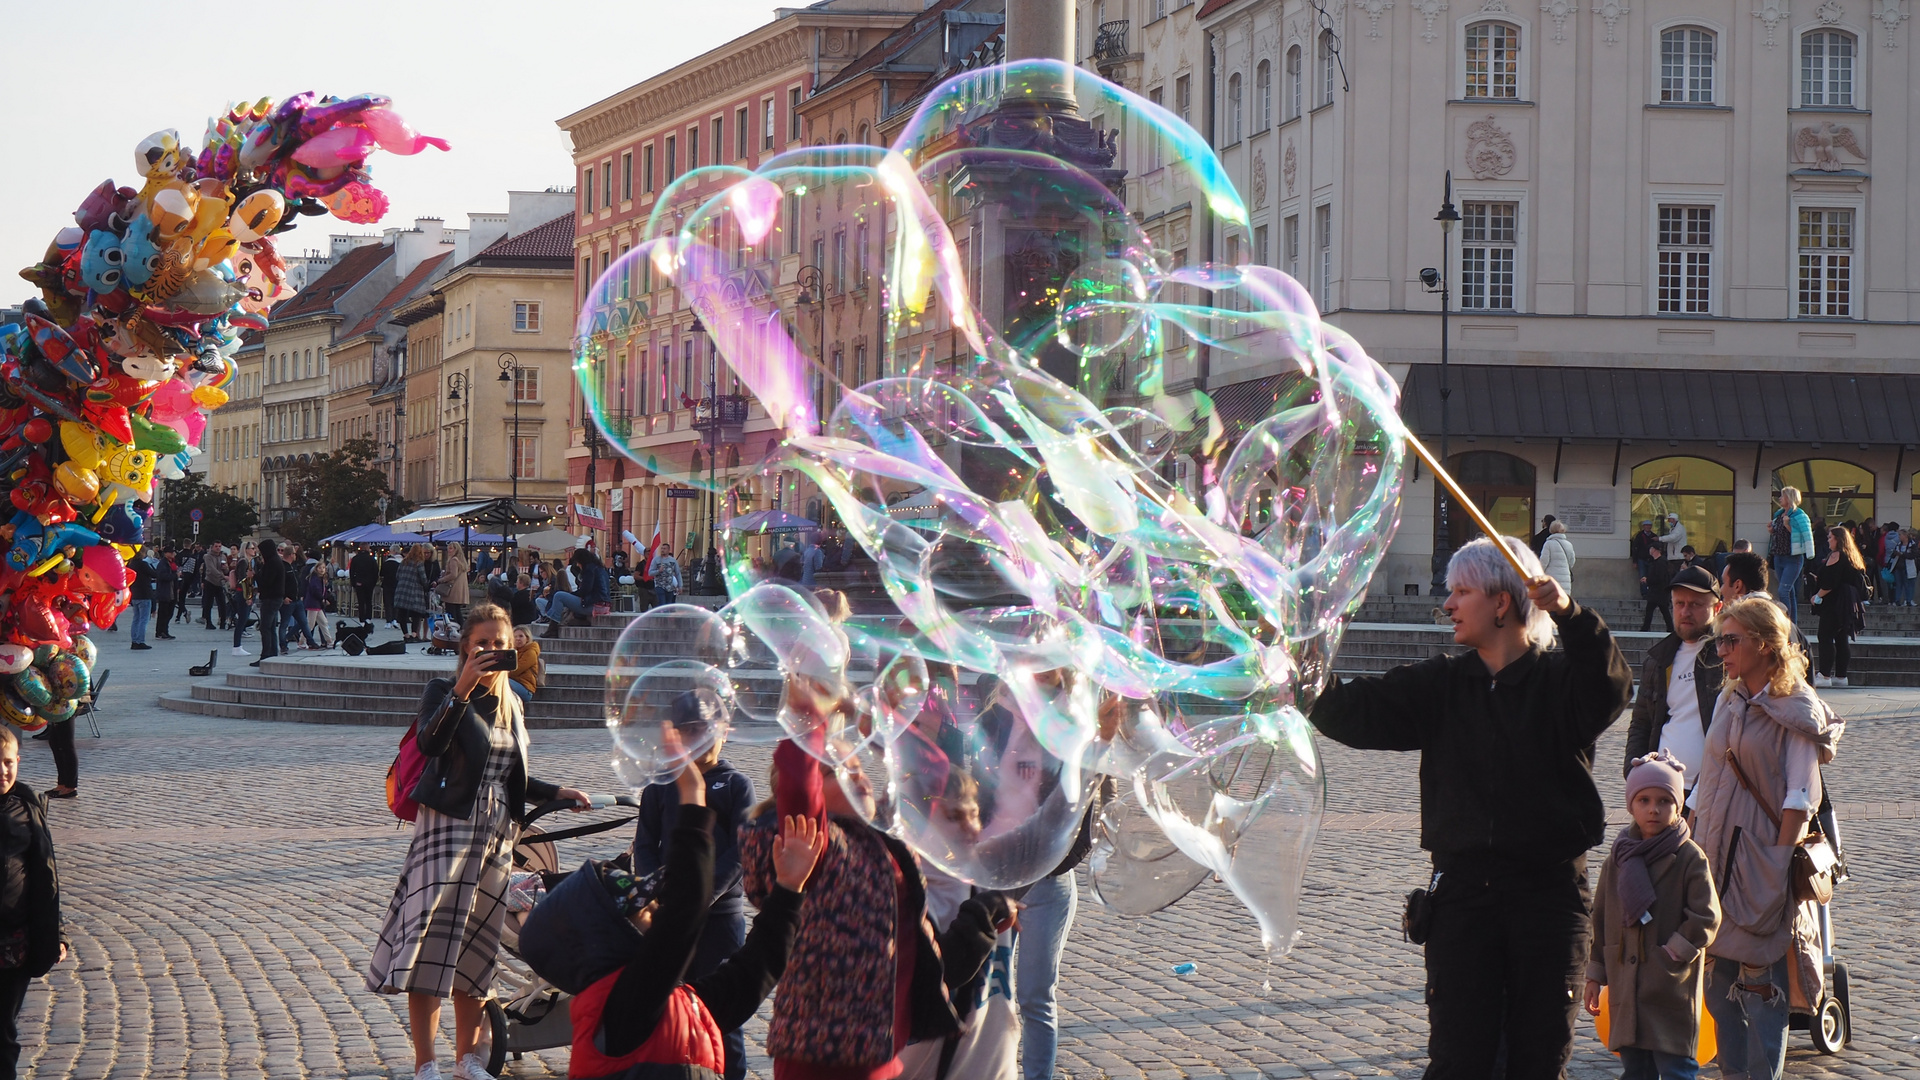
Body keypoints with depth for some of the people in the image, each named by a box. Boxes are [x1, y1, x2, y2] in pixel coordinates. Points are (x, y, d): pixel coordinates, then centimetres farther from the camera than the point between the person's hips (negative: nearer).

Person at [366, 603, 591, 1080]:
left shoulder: (511, 705, 17)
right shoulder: (444, 691, -2)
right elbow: (429, 742, -23)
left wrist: (556, 793, 14)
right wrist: (463, 688, -29)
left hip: (497, 834, 6)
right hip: (448, 826, -6)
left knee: (477, 946, 11)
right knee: (432, 942, -10)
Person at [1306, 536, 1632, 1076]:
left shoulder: (1559, 680, 1)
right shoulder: (1442, 684, 12)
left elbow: (1610, 689, -21)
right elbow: (1355, 711, 4)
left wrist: (1570, 616, -36)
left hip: (1550, 890, -2)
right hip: (1462, 888, 3)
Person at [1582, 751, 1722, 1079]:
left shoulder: (1690, 858, -6)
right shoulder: (1617, 859, 9)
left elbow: (1706, 918, -10)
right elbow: (1600, 919, 15)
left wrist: (1671, 955, -13)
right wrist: (1595, 975, 13)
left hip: (1673, 990, -5)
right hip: (1626, 988, 5)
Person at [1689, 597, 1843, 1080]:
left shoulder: (1797, 708, -8)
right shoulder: (1729, 701, 12)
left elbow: (1799, 796, -12)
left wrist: (1781, 860, -17)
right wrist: (1686, 842, 13)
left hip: (1762, 855, -6)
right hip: (1714, 851, 6)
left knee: (1760, 979, -5)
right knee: (1718, 979, 7)